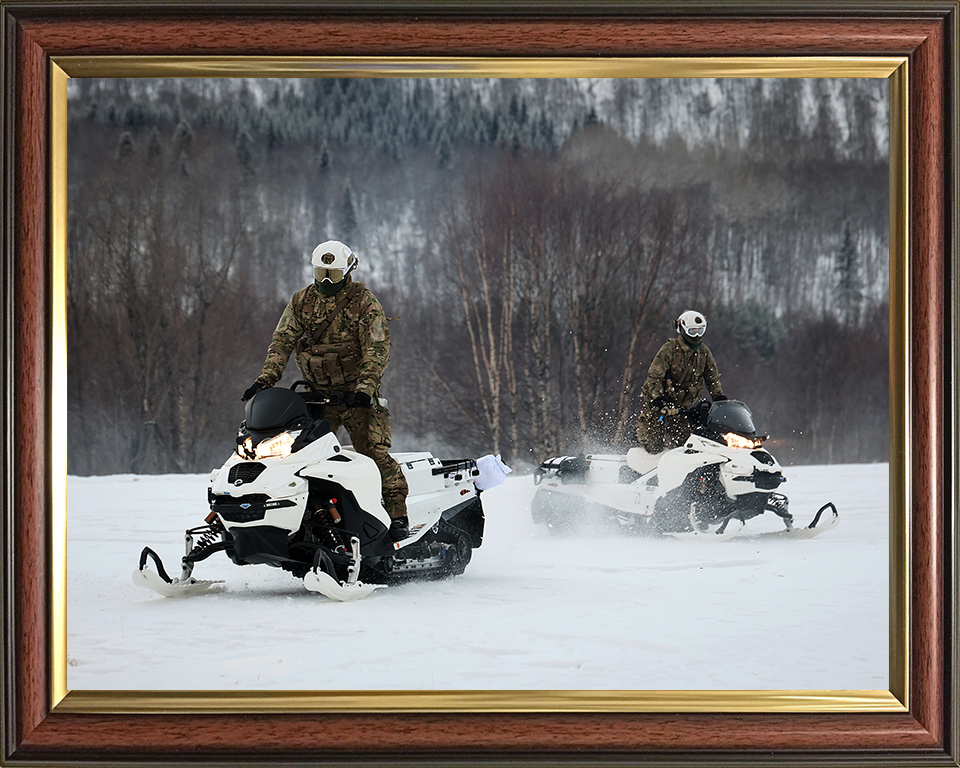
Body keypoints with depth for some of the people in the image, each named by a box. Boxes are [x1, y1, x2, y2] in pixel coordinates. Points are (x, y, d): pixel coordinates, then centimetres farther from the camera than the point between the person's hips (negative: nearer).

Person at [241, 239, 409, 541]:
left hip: (357, 393, -4)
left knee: (374, 452, -11)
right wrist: (267, 378, -9)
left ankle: (398, 514, -5)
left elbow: (377, 349, -11)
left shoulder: (364, 302, -5)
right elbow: (282, 341, 6)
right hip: (317, 393, 4)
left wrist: (364, 388, -24)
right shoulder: (302, 301, 7)